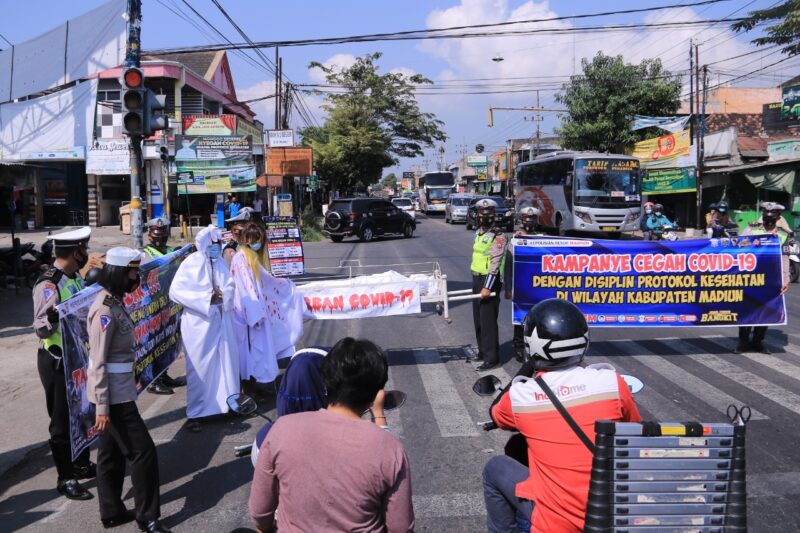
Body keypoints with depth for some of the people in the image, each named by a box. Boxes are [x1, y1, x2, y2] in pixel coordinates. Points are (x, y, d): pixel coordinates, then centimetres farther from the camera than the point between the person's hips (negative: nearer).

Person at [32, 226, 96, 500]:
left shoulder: (75, 278, 4)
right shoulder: (48, 285, -22)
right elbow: (41, 330, -26)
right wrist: (53, 317, -44)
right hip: (57, 362, -9)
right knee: (63, 420, 4)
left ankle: (82, 464, 36)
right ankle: (65, 478, 17)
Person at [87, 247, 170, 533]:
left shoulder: (114, 302, 7)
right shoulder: (105, 310, -21)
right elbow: (98, 362, -21)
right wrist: (102, 407, -20)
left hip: (118, 388, 9)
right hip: (112, 392, -9)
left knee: (111, 452, 17)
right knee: (143, 450, -1)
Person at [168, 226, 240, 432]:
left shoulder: (221, 262, 7)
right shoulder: (190, 263, -11)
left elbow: (230, 285, 10)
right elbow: (175, 291, -16)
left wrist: (224, 295, -13)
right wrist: (205, 298, -20)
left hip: (221, 321, 6)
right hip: (199, 323, -5)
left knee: (226, 364, 12)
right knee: (199, 368, 2)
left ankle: (227, 403, 27)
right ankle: (195, 413, 12)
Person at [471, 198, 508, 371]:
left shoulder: (498, 235, -14)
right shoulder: (478, 233, 13)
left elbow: (495, 263, -20)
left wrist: (487, 287, -25)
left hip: (489, 281, -9)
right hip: (477, 279, 9)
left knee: (488, 320, -7)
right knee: (478, 318, 16)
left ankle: (492, 357, -1)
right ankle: (483, 351, 29)